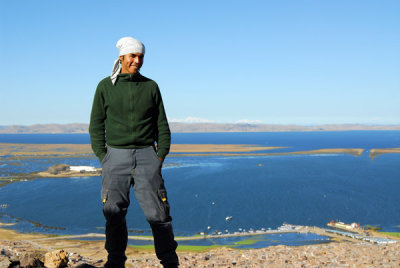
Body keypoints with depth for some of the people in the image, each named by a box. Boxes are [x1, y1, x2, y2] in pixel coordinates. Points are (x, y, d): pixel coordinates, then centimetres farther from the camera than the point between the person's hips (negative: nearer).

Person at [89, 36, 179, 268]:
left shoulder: (151, 87, 8)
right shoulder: (105, 86, 5)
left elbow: (162, 125, 10)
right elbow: (96, 125, 6)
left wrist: (161, 156, 1)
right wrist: (102, 157, -3)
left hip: (146, 154, 0)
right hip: (116, 155, 0)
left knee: (158, 211, -3)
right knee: (114, 212, 0)